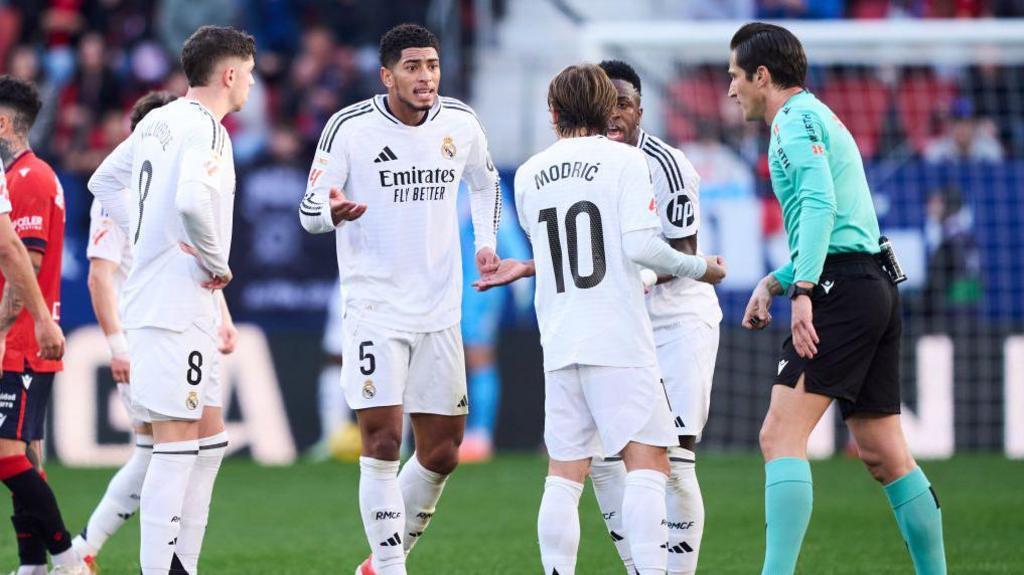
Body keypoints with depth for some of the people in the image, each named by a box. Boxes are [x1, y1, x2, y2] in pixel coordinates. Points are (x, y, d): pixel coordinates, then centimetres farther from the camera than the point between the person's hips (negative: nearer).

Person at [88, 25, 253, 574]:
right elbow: (192, 200, -32)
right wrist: (217, 263, -17)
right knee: (177, 448, -8)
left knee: (209, 440, 14)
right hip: (177, 307, -10)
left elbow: (104, 182, 26)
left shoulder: (157, 122, 14)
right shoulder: (206, 129, -14)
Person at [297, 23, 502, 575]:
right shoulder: (350, 127, -9)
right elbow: (308, 210, -7)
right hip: (374, 308, -5)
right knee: (382, 442, -12)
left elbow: (484, 183, 24)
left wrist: (485, 242, 9)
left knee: (441, 453, 7)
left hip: (439, 311, 5)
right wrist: (333, 210, -30)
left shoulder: (460, 124, 3)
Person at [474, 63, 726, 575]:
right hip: (618, 340, -5)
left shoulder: (528, 175, 12)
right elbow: (639, 245, -11)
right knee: (646, 462, -7)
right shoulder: (624, 160, -2)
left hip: (559, 343, 5)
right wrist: (700, 269, 3)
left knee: (564, 476, 6)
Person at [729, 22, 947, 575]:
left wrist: (803, 290, -26)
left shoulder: (797, 118, -4)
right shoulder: (819, 119, 27)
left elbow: (819, 202, -20)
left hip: (842, 288, -10)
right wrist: (774, 281, 25)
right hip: (877, 287, 10)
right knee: (883, 453, 12)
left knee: (780, 436, -16)